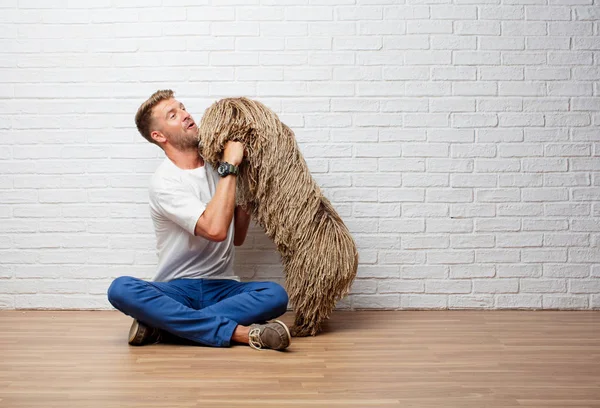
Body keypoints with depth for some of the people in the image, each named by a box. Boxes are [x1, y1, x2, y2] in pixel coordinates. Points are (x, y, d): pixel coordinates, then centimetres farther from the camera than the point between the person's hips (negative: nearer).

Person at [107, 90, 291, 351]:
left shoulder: (217, 165, 10)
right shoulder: (164, 182, -8)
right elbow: (215, 229, -25)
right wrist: (230, 167, -17)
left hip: (223, 288, 4)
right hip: (175, 290, -3)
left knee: (276, 295, -27)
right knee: (120, 289, -33)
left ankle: (163, 324, -24)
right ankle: (240, 332, -35)